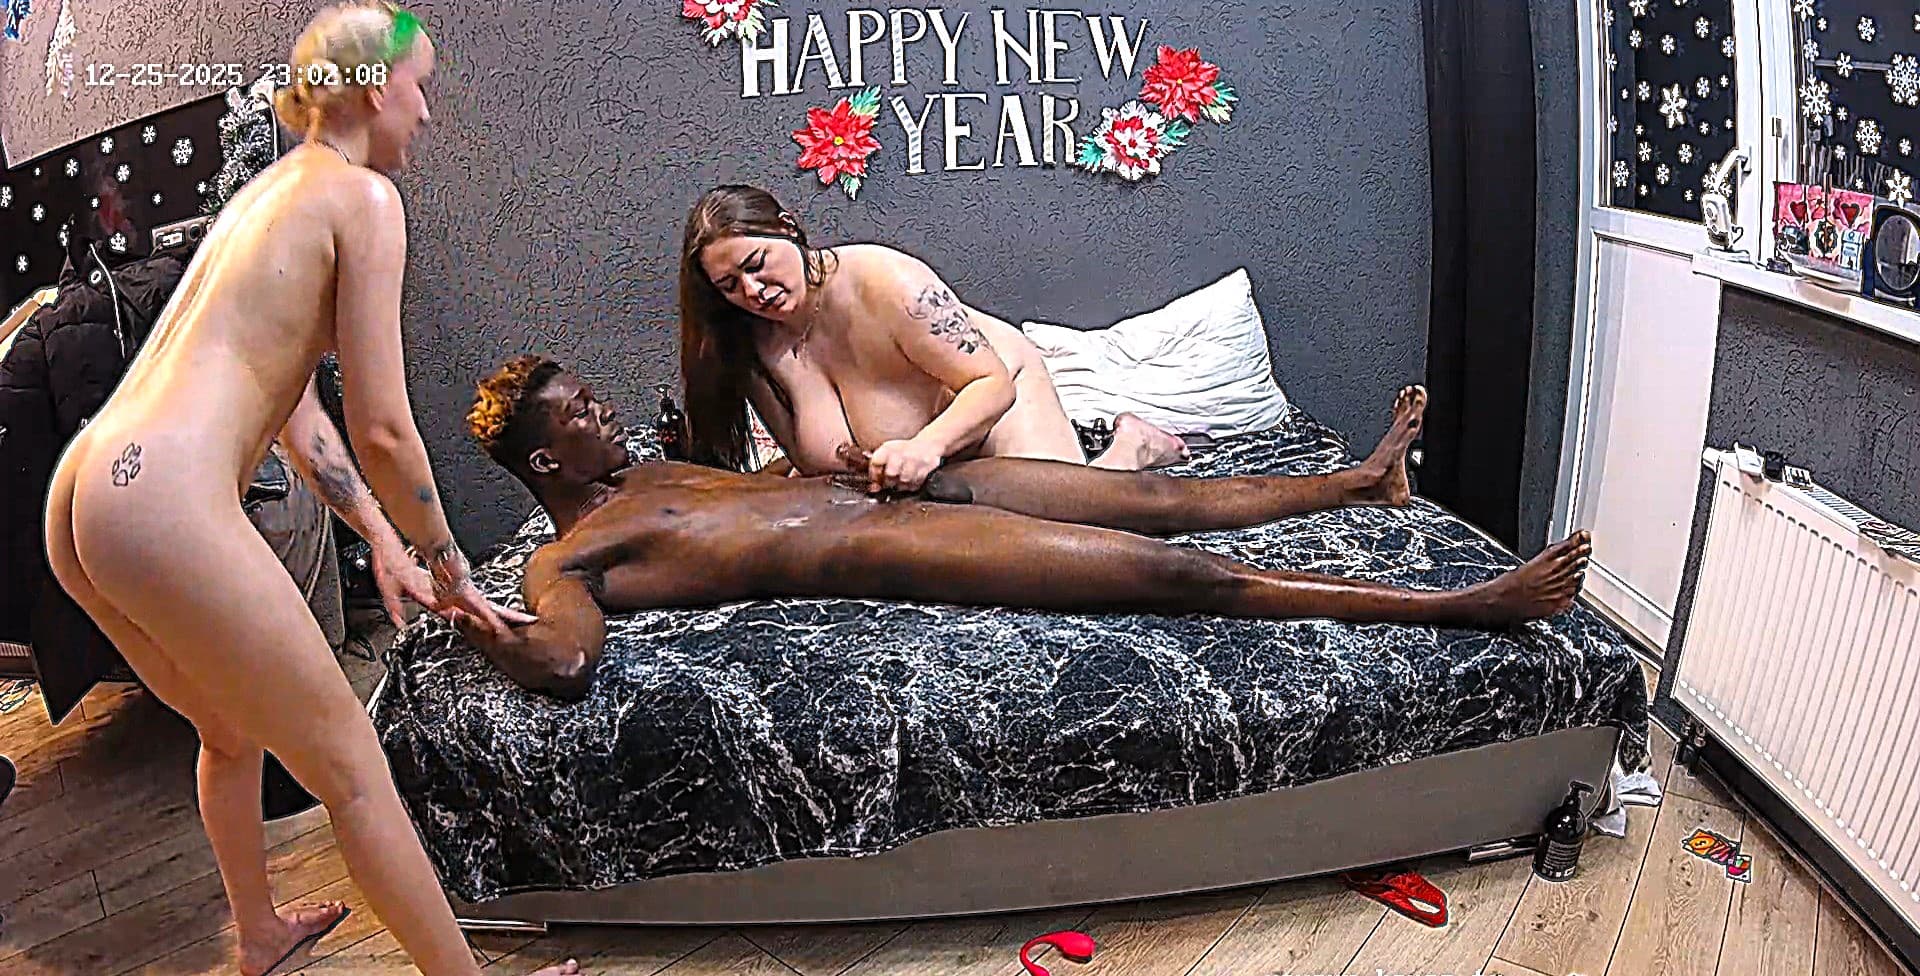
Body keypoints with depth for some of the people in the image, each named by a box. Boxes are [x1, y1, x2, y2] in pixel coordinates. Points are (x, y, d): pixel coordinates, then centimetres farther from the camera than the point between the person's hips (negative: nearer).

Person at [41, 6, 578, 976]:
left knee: (229, 730, 29)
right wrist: (449, 570, 4)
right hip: (168, 506, -10)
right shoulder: (362, 195, -5)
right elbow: (382, 430, -9)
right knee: (350, 768, 2)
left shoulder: (269, 188, 22)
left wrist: (381, 539, 23)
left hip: (78, 493, 10)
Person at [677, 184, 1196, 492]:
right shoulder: (752, 344, -16)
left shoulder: (885, 282, -34)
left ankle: (1131, 446, 13)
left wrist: (929, 444, -51)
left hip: (992, 393, -7)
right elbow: (810, 461, -11)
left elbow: (993, 383, -31)